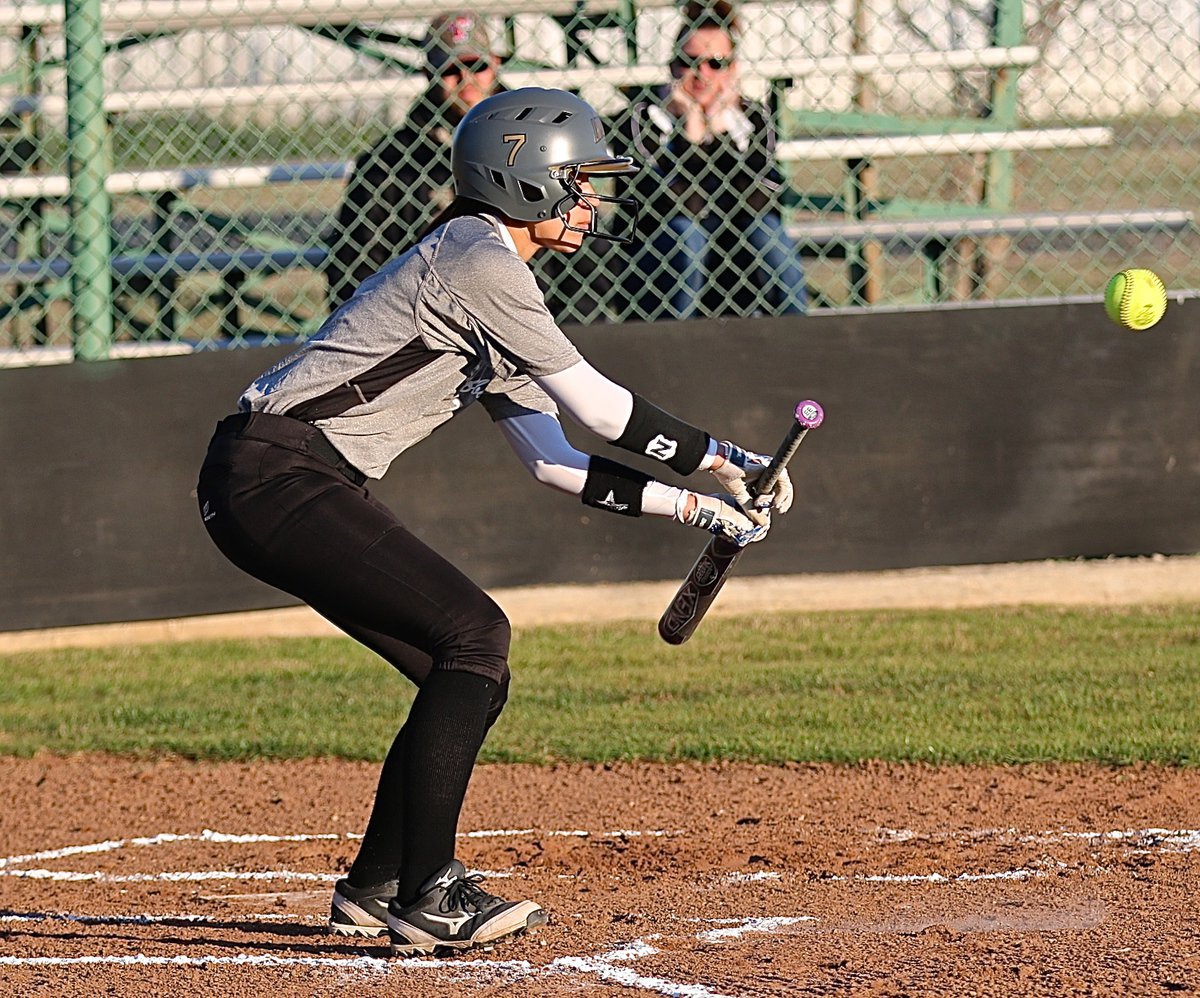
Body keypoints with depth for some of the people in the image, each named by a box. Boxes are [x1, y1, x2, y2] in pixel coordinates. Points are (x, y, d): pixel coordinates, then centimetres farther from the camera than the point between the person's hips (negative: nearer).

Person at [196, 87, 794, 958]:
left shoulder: (490, 278, 20)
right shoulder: (479, 260, -12)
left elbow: (555, 459, 17)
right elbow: (594, 403, -11)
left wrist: (696, 505, 10)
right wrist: (721, 459, -1)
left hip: (313, 489, 10)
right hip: (272, 478, -10)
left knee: (472, 672, 8)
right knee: (474, 632, -18)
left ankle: (376, 890, 17)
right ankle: (429, 898, -20)